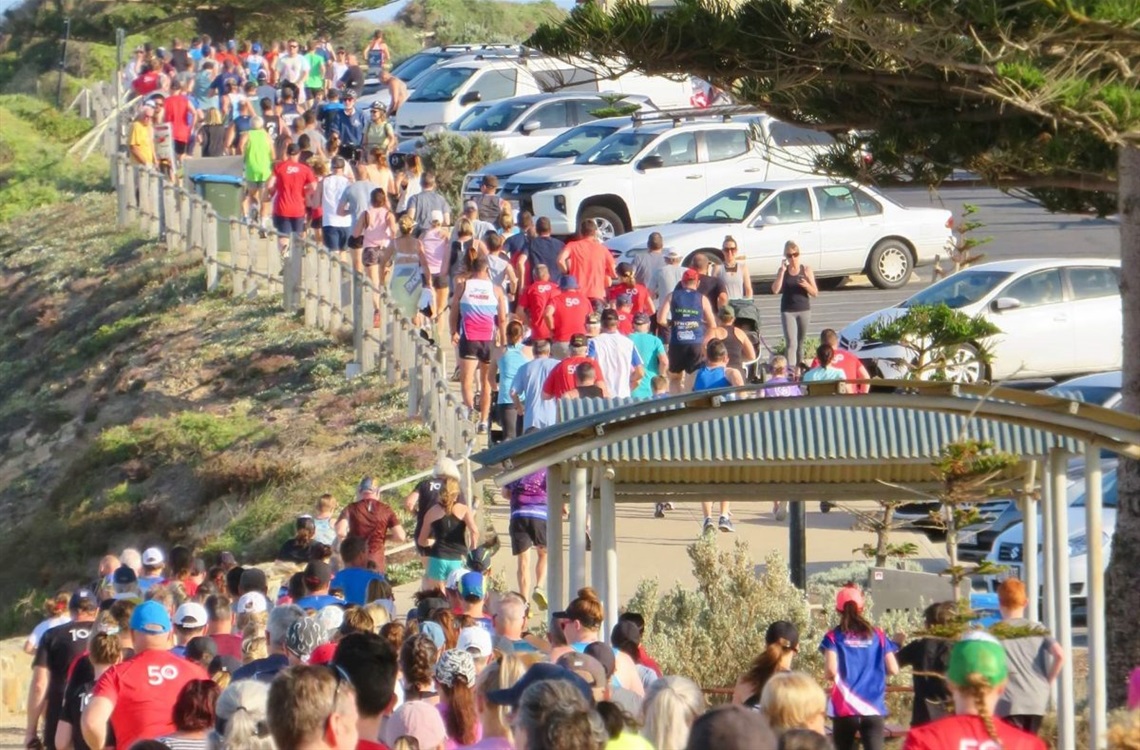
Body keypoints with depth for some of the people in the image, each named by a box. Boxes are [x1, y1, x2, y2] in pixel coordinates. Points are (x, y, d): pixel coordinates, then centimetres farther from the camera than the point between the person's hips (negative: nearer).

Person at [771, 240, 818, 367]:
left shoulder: (806, 270, 0)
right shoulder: (783, 270, 0)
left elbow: (815, 293, 1)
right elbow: (775, 290, -13)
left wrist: (806, 286, -20)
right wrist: (782, 271, -16)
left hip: (804, 310, 2)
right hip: (788, 311, -2)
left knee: (801, 343, 11)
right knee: (791, 343, -13)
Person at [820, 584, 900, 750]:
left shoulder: (834, 637, -2)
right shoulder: (877, 635, 5)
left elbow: (831, 671, -13)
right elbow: (893, 669, 4)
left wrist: (827, 672, 10)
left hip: (845, 709, -1)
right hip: (872, 708, 1)